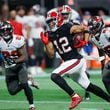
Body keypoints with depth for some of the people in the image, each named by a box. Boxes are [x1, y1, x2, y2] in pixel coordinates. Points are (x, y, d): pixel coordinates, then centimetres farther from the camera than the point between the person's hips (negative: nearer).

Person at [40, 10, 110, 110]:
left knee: (54, 76, -23)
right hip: (68, 62, 8)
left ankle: (75, 97, -21)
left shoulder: (67, 28, -11)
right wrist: (46, 43, -7)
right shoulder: (50, 35, 7)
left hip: (76, 60, -8)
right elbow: (51, 55, 5)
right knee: (88, 86, 14)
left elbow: (86, 29, -1)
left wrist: (85, 42, -13)